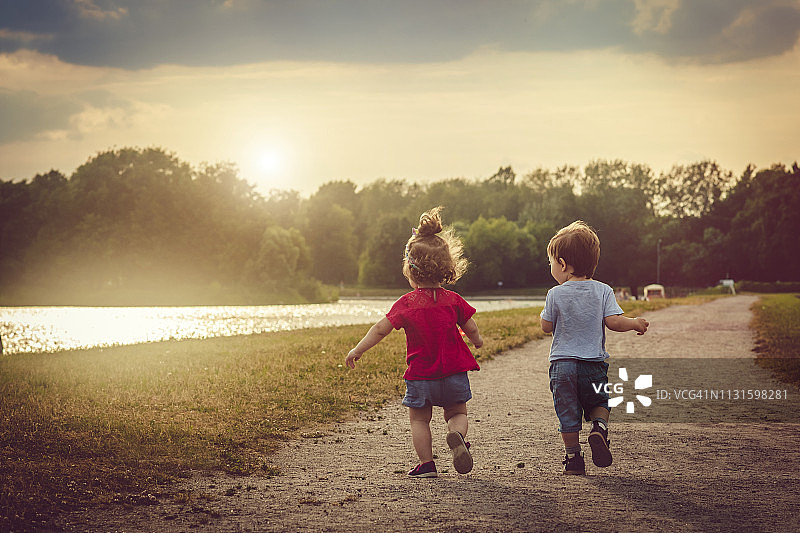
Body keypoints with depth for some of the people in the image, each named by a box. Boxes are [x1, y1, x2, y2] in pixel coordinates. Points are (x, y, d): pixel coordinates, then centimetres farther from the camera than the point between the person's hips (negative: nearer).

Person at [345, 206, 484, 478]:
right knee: (457, 414, 15)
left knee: (419, 420, 13)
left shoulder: (406, 303, -9)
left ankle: (426, 463, 6)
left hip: (420, 376, -2)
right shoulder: (453, 300, -3)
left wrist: (357, 350, -1)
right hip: (454, 373, 2)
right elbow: (471, 328, 2)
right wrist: (477, 341, 25)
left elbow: (380, 328, -11)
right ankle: (456, 435, -16)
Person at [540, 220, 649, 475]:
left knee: (568, 415, 8)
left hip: (562, 364, -1)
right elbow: (614, 322, -10)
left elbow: (546, 327, 1)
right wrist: (635, 323, 7)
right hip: (593, 363, 1)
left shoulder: (556, 294, -5)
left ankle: (573, 458, 9)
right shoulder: (603, 291, -2)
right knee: (599, 403, 22)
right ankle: (599, 427, -6)